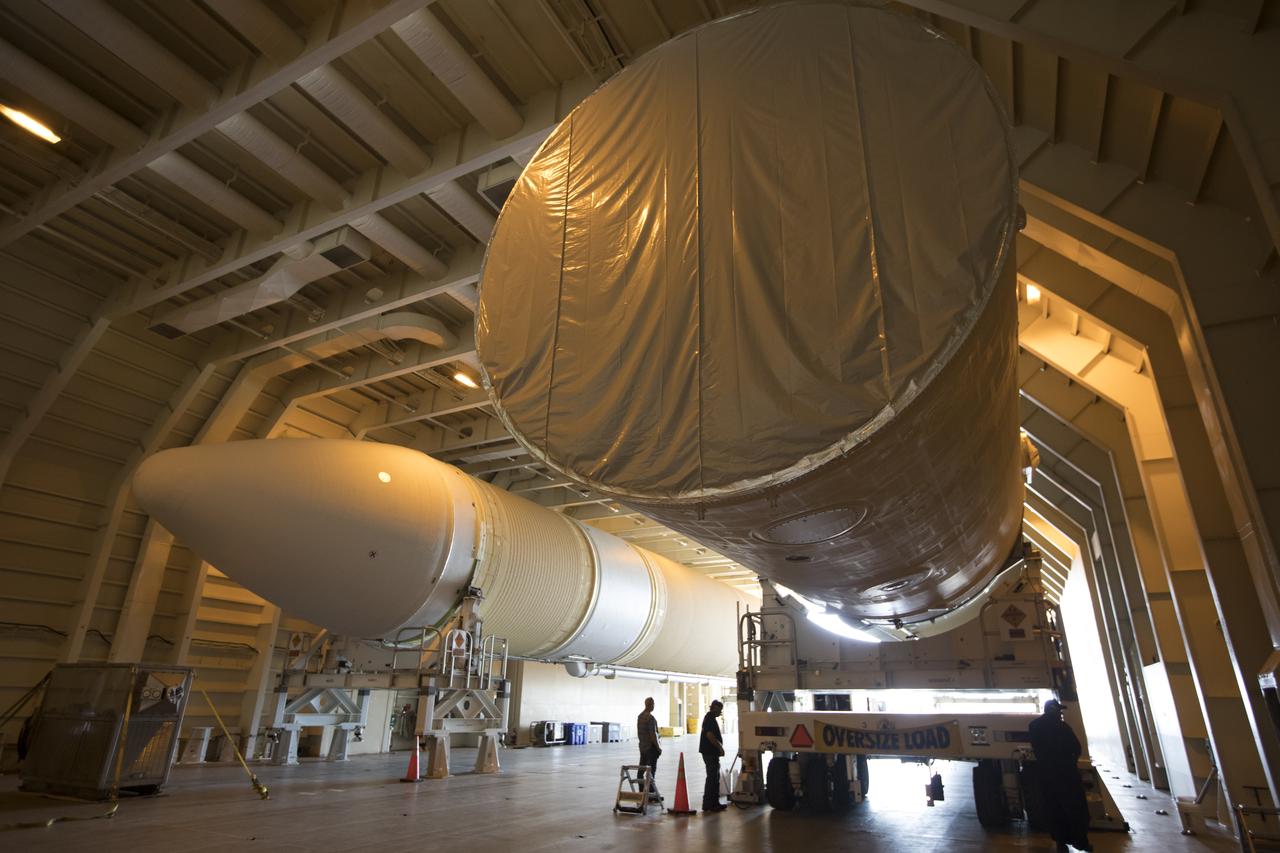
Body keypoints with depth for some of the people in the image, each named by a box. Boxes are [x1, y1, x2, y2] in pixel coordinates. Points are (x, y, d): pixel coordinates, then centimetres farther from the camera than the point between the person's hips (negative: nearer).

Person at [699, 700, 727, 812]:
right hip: (710, 752, -11)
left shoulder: (709, 718, 18)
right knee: (712, 778, -6)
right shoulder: (710, 719, -15)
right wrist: (720, 747, -16)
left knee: (714, 778, 15)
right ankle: (709, 804, -1)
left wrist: (719, 746, 18)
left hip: (711, 752, 11)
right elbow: (710, 735, -24)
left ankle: (714, 803, 22)